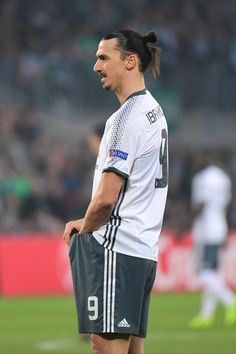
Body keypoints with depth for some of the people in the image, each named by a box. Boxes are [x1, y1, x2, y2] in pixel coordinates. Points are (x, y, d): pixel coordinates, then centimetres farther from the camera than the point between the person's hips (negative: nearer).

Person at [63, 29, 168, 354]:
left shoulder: (126, 118, -14)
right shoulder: (153, 110, 16)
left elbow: (106, 197, -18)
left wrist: (83, 230, 1)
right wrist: (88, 223, 14)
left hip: (115, 247, -10)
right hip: (144, 248, 10)